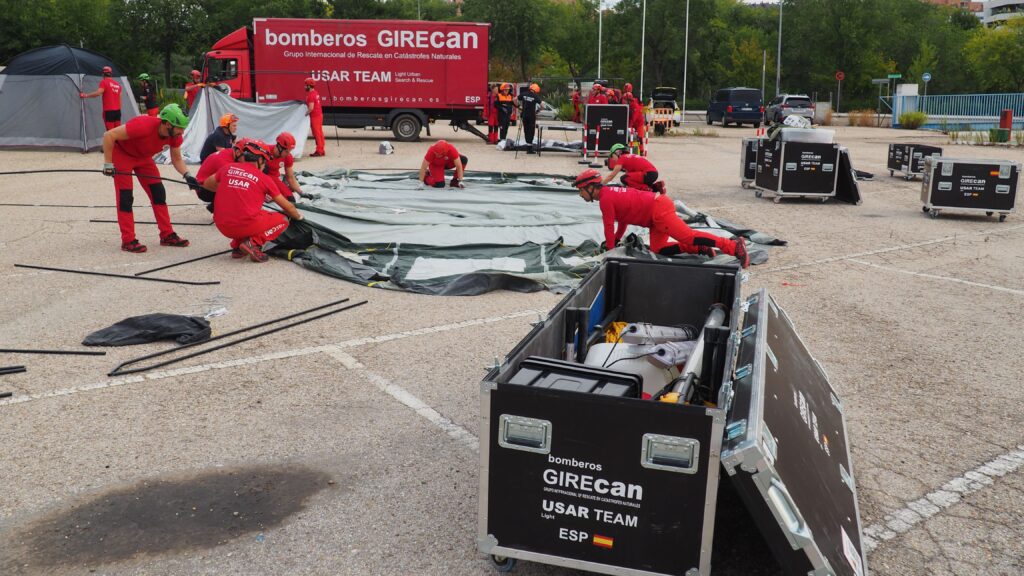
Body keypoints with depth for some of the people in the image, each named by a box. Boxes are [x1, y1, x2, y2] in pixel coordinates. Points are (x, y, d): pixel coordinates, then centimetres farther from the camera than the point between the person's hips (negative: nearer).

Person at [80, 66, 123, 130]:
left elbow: (98, 93, -21)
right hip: (117, 111, 6)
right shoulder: (117, 84, 15)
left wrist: (86, 95, -17)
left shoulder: (104, 82, -5)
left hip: (108, 111, -6)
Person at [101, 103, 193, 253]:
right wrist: (108, 163, -29)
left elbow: (177, 159, -3)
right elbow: (109, 136, -31)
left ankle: (167, 235, 8)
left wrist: (187, 175, -21)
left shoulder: (175, 134, -18)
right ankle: (128, 241, -5)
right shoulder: (143, 126, -38)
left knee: (159, 193, 1)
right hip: (121, 154, -7)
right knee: (125, 197, -10)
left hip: (143, 157, 7)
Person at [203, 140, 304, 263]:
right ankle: (253, 242, -6)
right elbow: (287, 206, 10)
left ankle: (237, 245, 15)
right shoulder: (263, 178, 2)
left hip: (222, 227, 5)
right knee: (282, 220, 16)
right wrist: (299, 217, 29)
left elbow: (207, 184, 27)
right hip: (247, 226, -5)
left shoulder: (227, 168, 9)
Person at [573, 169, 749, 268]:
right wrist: (616, 240, 30)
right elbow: (623, 218, 30)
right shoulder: (609, 192, 20)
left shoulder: (605, 199, -10)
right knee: (658, 249, 9)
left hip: (658, 210, -10)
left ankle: (735, 246, -20)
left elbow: (609, 227, -6)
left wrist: (609, 249, 6)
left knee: (688, 236, -16)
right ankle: (700, 248, 7)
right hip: (658, 204, 10)